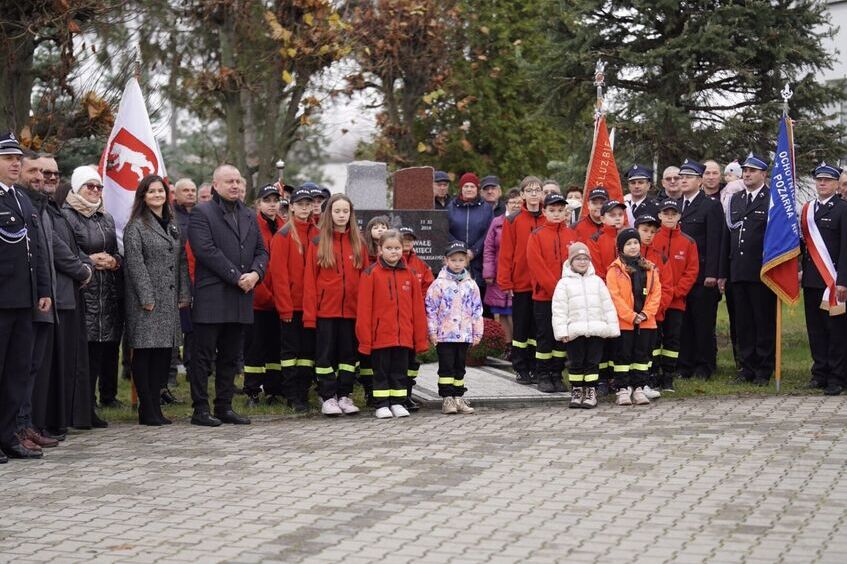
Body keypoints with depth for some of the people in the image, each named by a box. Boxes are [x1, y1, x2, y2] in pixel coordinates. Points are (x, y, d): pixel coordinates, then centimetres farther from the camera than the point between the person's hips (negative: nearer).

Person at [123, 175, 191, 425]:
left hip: (170, 301, 7)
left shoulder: (172, 225, 16)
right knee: (144, 353, -3)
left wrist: (184, 293, 8)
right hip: (147, 301, -7)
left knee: (164, 352, 7)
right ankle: (147, 410, 0)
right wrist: (147, 297, -16)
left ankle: (155, 407, 13)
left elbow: (181, 261, 17)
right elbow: (134, 263, -11)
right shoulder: (135, 226, -5)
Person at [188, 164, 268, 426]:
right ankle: (200, 409, 2)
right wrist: (237, 277, -15)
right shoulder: (201, 213, -3)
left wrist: (256, 273, -6)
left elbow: (261, 251, 16)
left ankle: (225, 407, 17)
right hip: (211, 297, -6)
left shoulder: (249, 216, 18)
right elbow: (206, 250, -13)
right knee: (204, 356, -2)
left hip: (241, 297, 6)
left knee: (230, 357, 11)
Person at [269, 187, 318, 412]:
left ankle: (303, 392, 12)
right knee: (290, 349, 2)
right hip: (290, 304, -4)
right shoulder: (283, 235, -4)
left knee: (308, 349, 6)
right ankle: (292, 395, 5)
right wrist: (284, 306, -12)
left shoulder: (317, 234, 9)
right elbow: (278, 272, -8)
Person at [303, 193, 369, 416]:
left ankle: (344, 395, 14)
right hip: (325, 308, -2)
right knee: (325, 353, 2)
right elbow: (310, 279, -2)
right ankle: (328, 397, 8)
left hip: (351, 309, 2)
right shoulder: (318, 243, 1)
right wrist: (309, 313, -8)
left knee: (349, 352, 6)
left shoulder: (359, 243, 7)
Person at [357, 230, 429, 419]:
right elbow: (364, 308, -6)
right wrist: (365, 338, -10)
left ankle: (398, 403, 19)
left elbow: (417, 307, 8)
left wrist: (420, 338, 5)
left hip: (404, 337, 3)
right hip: (380, 337, -3)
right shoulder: (371, 273, -4)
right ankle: (381, 405, 12)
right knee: (381, 372, 6)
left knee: (400, 371, 10)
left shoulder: (410, 274, 6)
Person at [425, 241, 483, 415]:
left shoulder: (471, 285, 6)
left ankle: (458, 397, 18)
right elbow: (431, 309, -4)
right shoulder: (439, 284, -4)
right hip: (444, 335, -3)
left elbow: (477, 310, 10)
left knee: (460, 367, 11)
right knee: (446, 366, -2)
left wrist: (477, 332, 8)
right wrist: (432, 332, -7)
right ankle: (447, 398, 1)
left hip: (464, 335, 3)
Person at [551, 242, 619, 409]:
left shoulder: (597, 281, 11)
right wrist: (562, 332, -10)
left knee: (593, 362, 4)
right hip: (574, 331, -2)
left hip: (596, 331, 2)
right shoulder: (564, 283, 3)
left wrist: (612, 328, 5)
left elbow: (608, 306, 10)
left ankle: (591, 392, 9)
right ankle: (576, 390, 13)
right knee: (576, 363, 4)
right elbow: (559, 310, -2)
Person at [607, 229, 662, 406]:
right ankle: (623, 389, 7)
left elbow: (656, 293, 5)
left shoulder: (650, 268, 9)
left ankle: (638, 388, 15)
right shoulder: (615, 269, -3)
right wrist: (631, 316, -15)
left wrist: (646, 313, -8)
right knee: (623, 355, 2)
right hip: (623, 322, -4)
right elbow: (614, 296, -10)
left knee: (642, 355, 8)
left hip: (645, 321, 4)